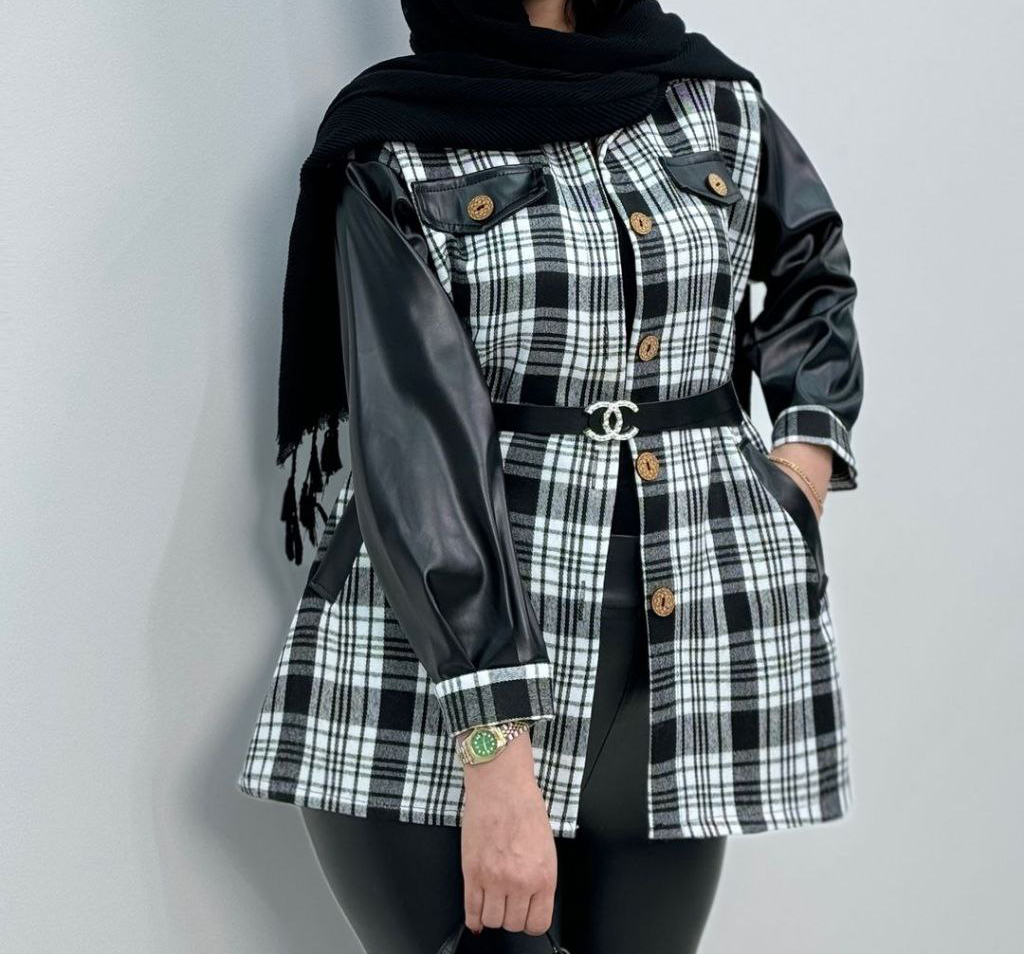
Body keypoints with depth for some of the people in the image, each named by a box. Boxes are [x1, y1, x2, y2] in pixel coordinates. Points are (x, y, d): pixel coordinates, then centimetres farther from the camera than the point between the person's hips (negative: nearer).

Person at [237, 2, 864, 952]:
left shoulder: (722, 107, 8)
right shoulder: (397, 148, -4)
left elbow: (816, 276, 28)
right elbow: (412, 432, -15)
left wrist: (811, 441, 9)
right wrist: (493, 743, -23)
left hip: (694, 639, 3)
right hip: (447, 636, -3)